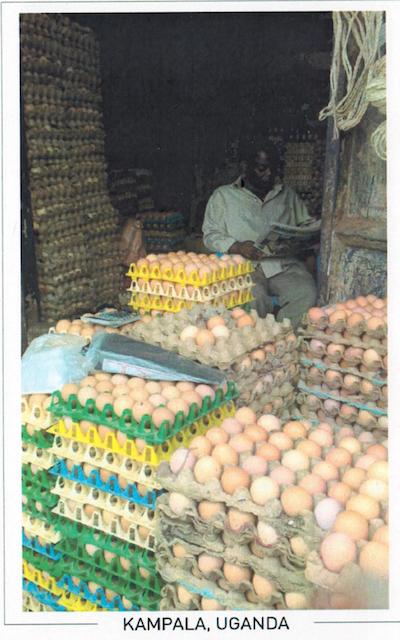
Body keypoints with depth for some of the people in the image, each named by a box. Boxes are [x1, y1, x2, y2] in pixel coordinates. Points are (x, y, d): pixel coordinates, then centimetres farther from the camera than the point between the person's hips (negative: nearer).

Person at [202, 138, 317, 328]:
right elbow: (210, 235, 7)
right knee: (255, 298, -36)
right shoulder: (223, 196, 14)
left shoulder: (288, 195, 23)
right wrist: (237, 247, -13)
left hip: (286, 265, 3)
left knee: (306, 292, -30)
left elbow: (307, 223, 28)